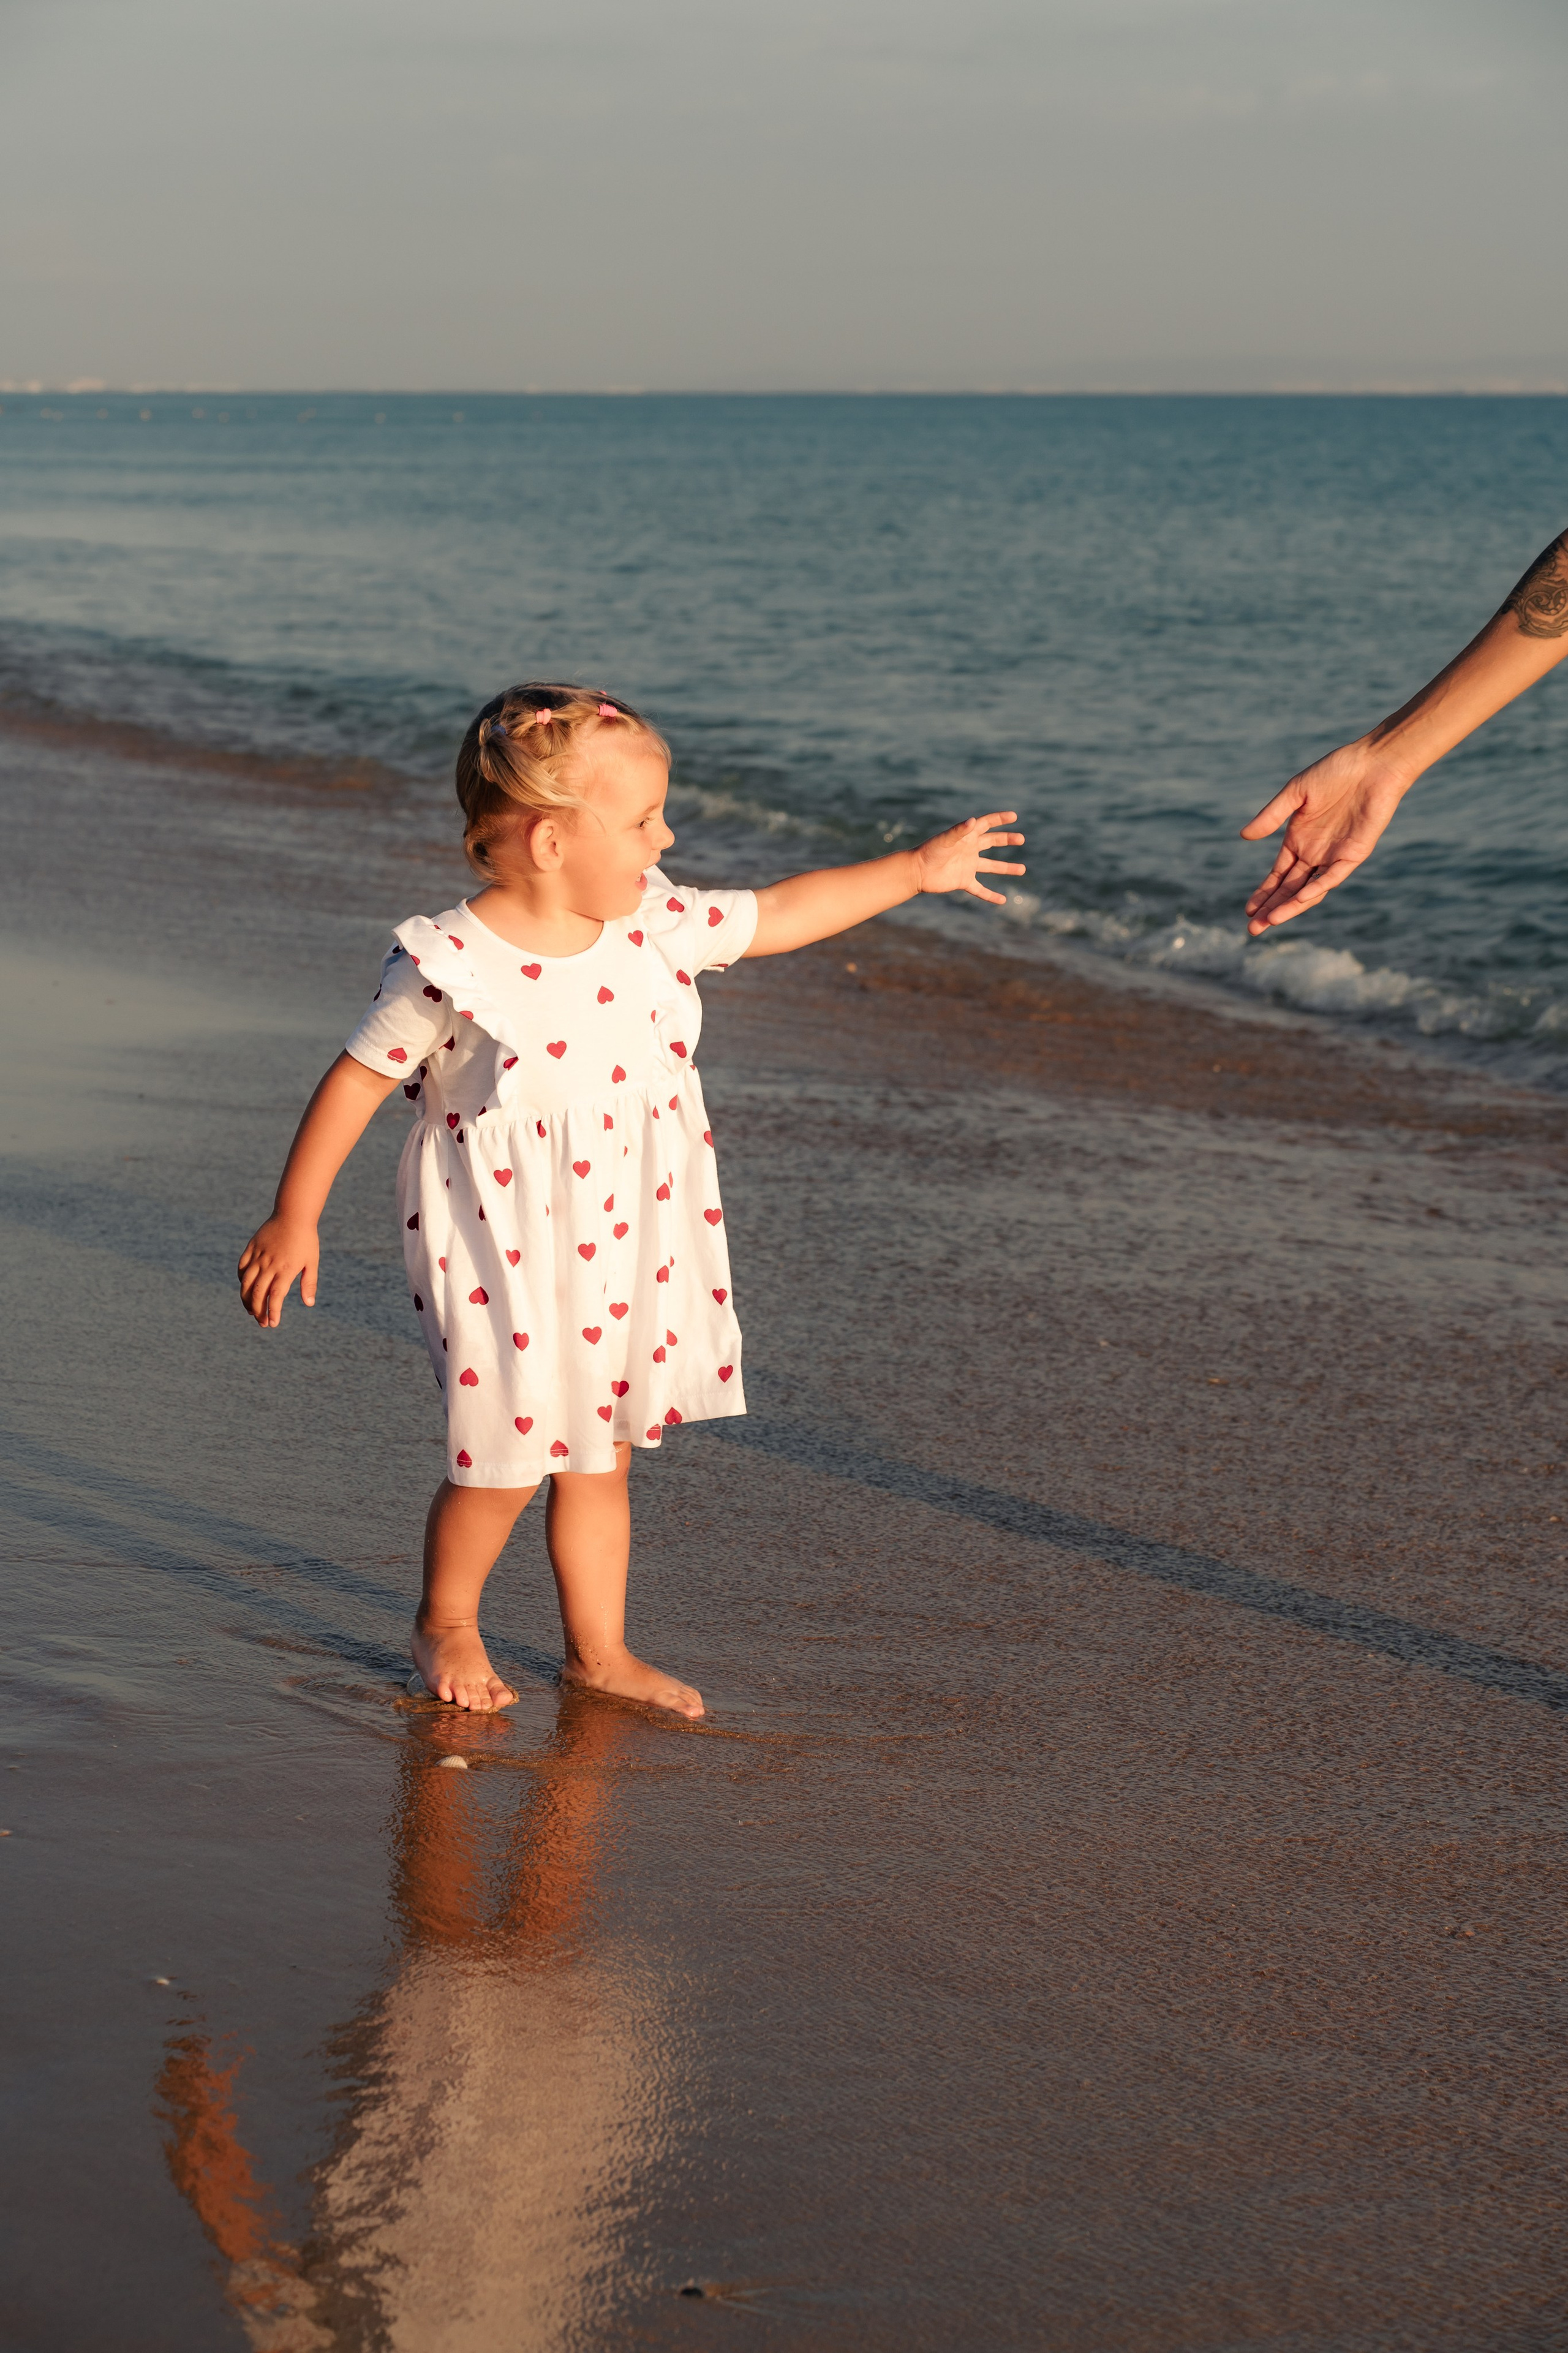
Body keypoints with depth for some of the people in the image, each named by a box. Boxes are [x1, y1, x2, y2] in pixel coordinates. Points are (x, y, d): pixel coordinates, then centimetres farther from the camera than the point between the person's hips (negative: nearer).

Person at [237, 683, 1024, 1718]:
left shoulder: (654, 925, -3)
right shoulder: (451, 965, -19)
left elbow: (778, 915, 12)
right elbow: (357, 1083, -11)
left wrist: (919, 870, 16)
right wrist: (295, 1220, -9)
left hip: (622, 1253, 6)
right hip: (502, 1256, -5)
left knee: (598, 1457, 15)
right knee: (504, 1460, 0)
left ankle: (600, 1649, 29)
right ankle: (447, 1625, 26)